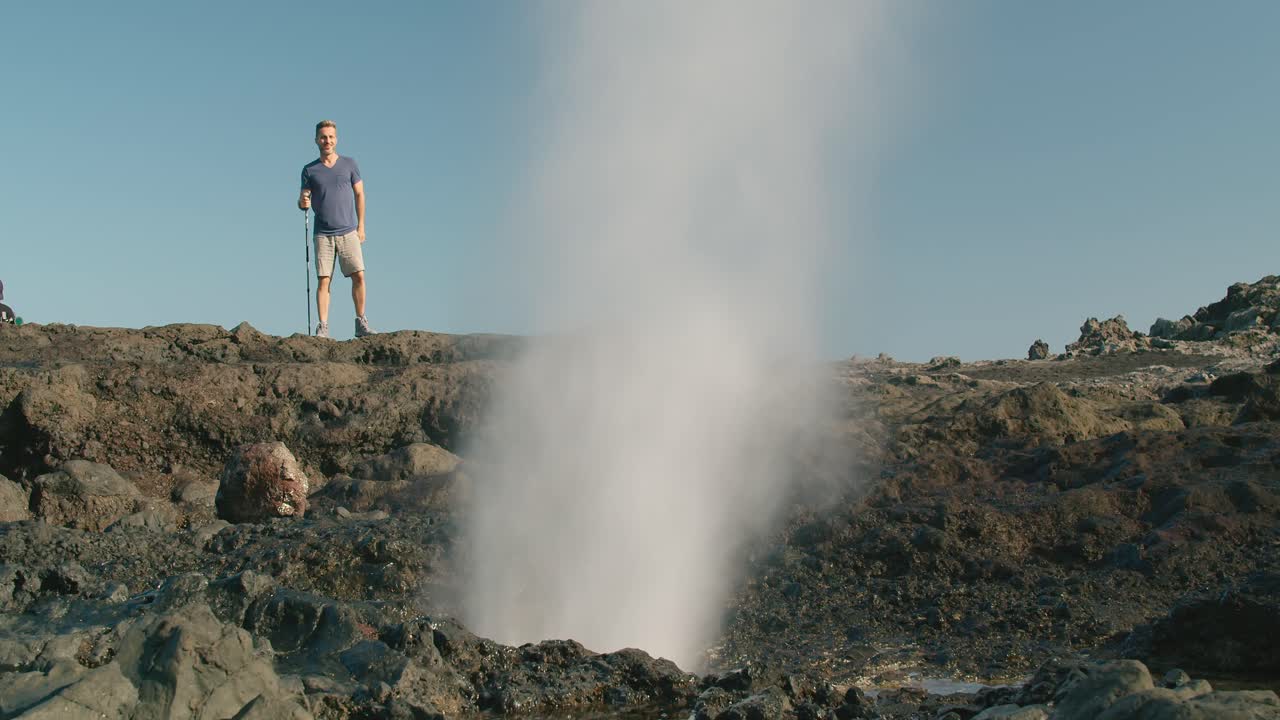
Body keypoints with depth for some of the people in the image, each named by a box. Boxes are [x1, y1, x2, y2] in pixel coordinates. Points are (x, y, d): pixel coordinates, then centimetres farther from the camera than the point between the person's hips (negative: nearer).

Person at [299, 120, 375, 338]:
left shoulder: (349, 164, 8)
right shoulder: (310, 170, 8)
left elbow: (359, 195, 11)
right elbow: (303, 201, 10)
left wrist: (361, 226, 4)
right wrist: (303, 202, -15)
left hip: (349, 232, 0)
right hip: (323, 234, 0)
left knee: (358, 276, -7)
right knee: (323, 280, -5)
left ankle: (361, 322, 2)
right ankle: (323, 327, -4)